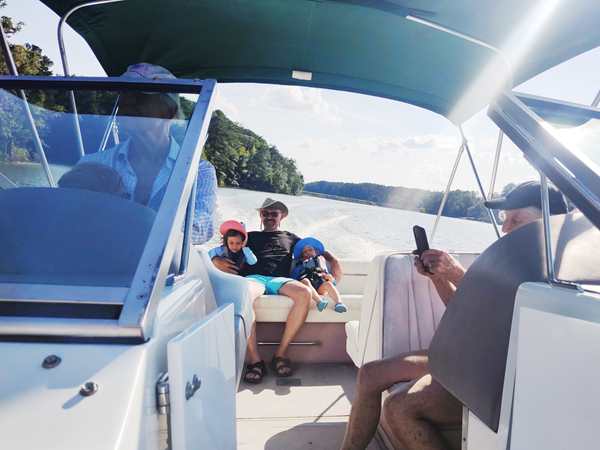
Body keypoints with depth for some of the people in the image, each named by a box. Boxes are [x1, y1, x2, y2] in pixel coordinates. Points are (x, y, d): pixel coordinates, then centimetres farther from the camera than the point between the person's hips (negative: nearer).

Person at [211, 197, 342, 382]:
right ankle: (255, 360, -29)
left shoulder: (290, 237, 34)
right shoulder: (251, 236, 32)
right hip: (254, 278, 0)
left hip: (279, 280, 1)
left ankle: (280, 353, -22)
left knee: (304, 293, -34)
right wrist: (217, 260, 4)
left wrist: (333, 260, 12)